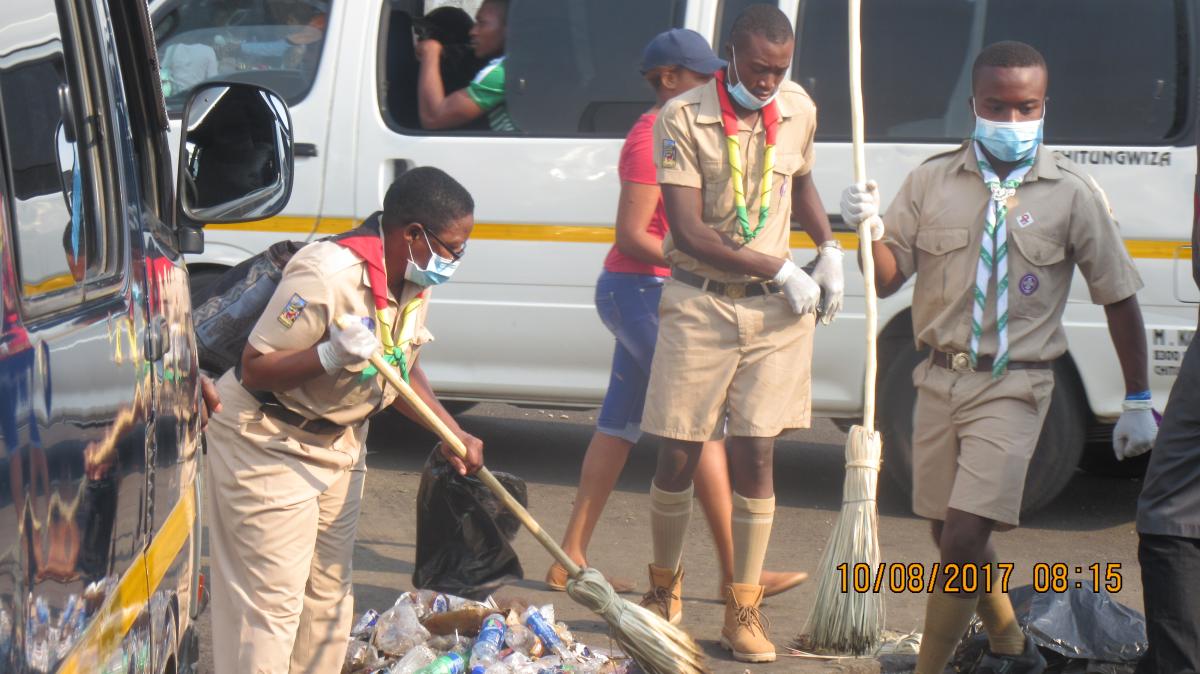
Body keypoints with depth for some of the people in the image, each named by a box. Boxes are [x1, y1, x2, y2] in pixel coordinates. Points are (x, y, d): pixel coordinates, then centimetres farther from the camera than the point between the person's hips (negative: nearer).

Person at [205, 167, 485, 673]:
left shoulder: (413, 281, -2)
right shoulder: (327, 275, -29)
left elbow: (403, 371, 12)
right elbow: (256, 370, -25)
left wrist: (454, 434, -1)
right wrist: (334, 355, -39)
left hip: (338, 440, 9)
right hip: (267, 441, -9)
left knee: (329, 590, 14)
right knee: (271, 601, -10)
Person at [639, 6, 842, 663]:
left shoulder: (798, 110, 5)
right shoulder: (683, 118, -12)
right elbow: (690, 233, -16)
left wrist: (828, 249, 9)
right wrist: (780, 270, -17)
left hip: (774, 311, 3)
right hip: (699, 305, -3)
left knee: (754, 455, -1)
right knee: (679, 456, 1)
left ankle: (743, 611, 6)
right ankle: (664, 587, 23)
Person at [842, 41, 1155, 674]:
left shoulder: (1072, 193, -5)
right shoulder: (932, 182, 2)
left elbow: (1119, 299, 2)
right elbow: (888, 277, 4)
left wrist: (1138, 401, 3)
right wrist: (871, 229, -17)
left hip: (1013, 388, -4)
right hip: (941, 379, 4)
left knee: (964, 540, -15)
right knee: (951, 534, 16)